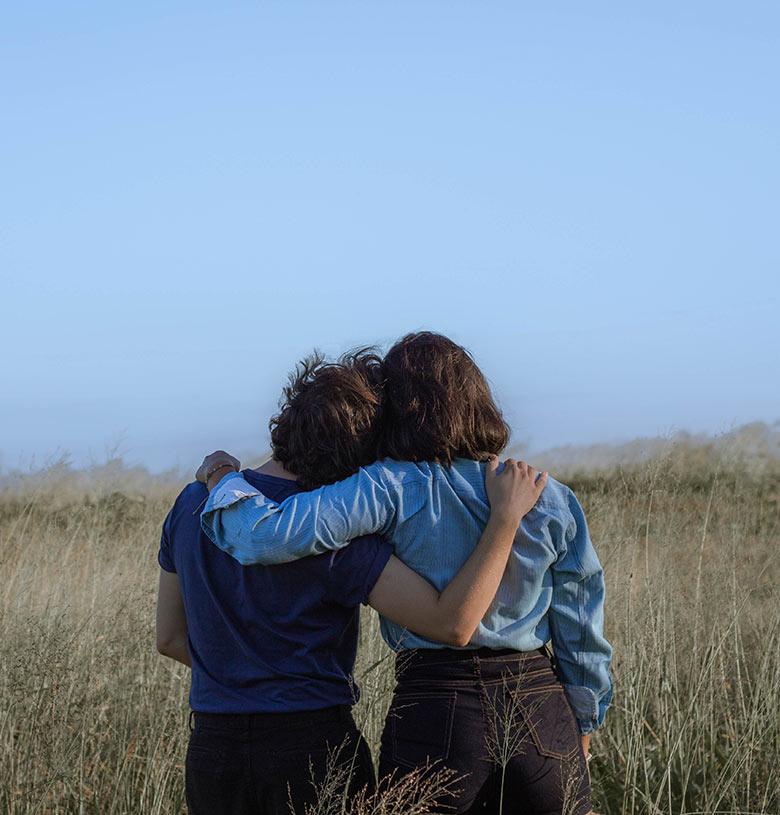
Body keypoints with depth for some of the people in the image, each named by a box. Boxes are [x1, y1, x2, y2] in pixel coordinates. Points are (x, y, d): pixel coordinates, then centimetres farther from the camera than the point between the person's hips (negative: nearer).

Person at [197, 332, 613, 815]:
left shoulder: (391, 489, -10)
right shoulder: (552, 499, 3)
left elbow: (269, 535, -20)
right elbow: (582, 635, 8)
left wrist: (224, 480, 0)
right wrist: (582, 730, 20)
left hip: (437, 711, -3)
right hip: (542, 710, 3)